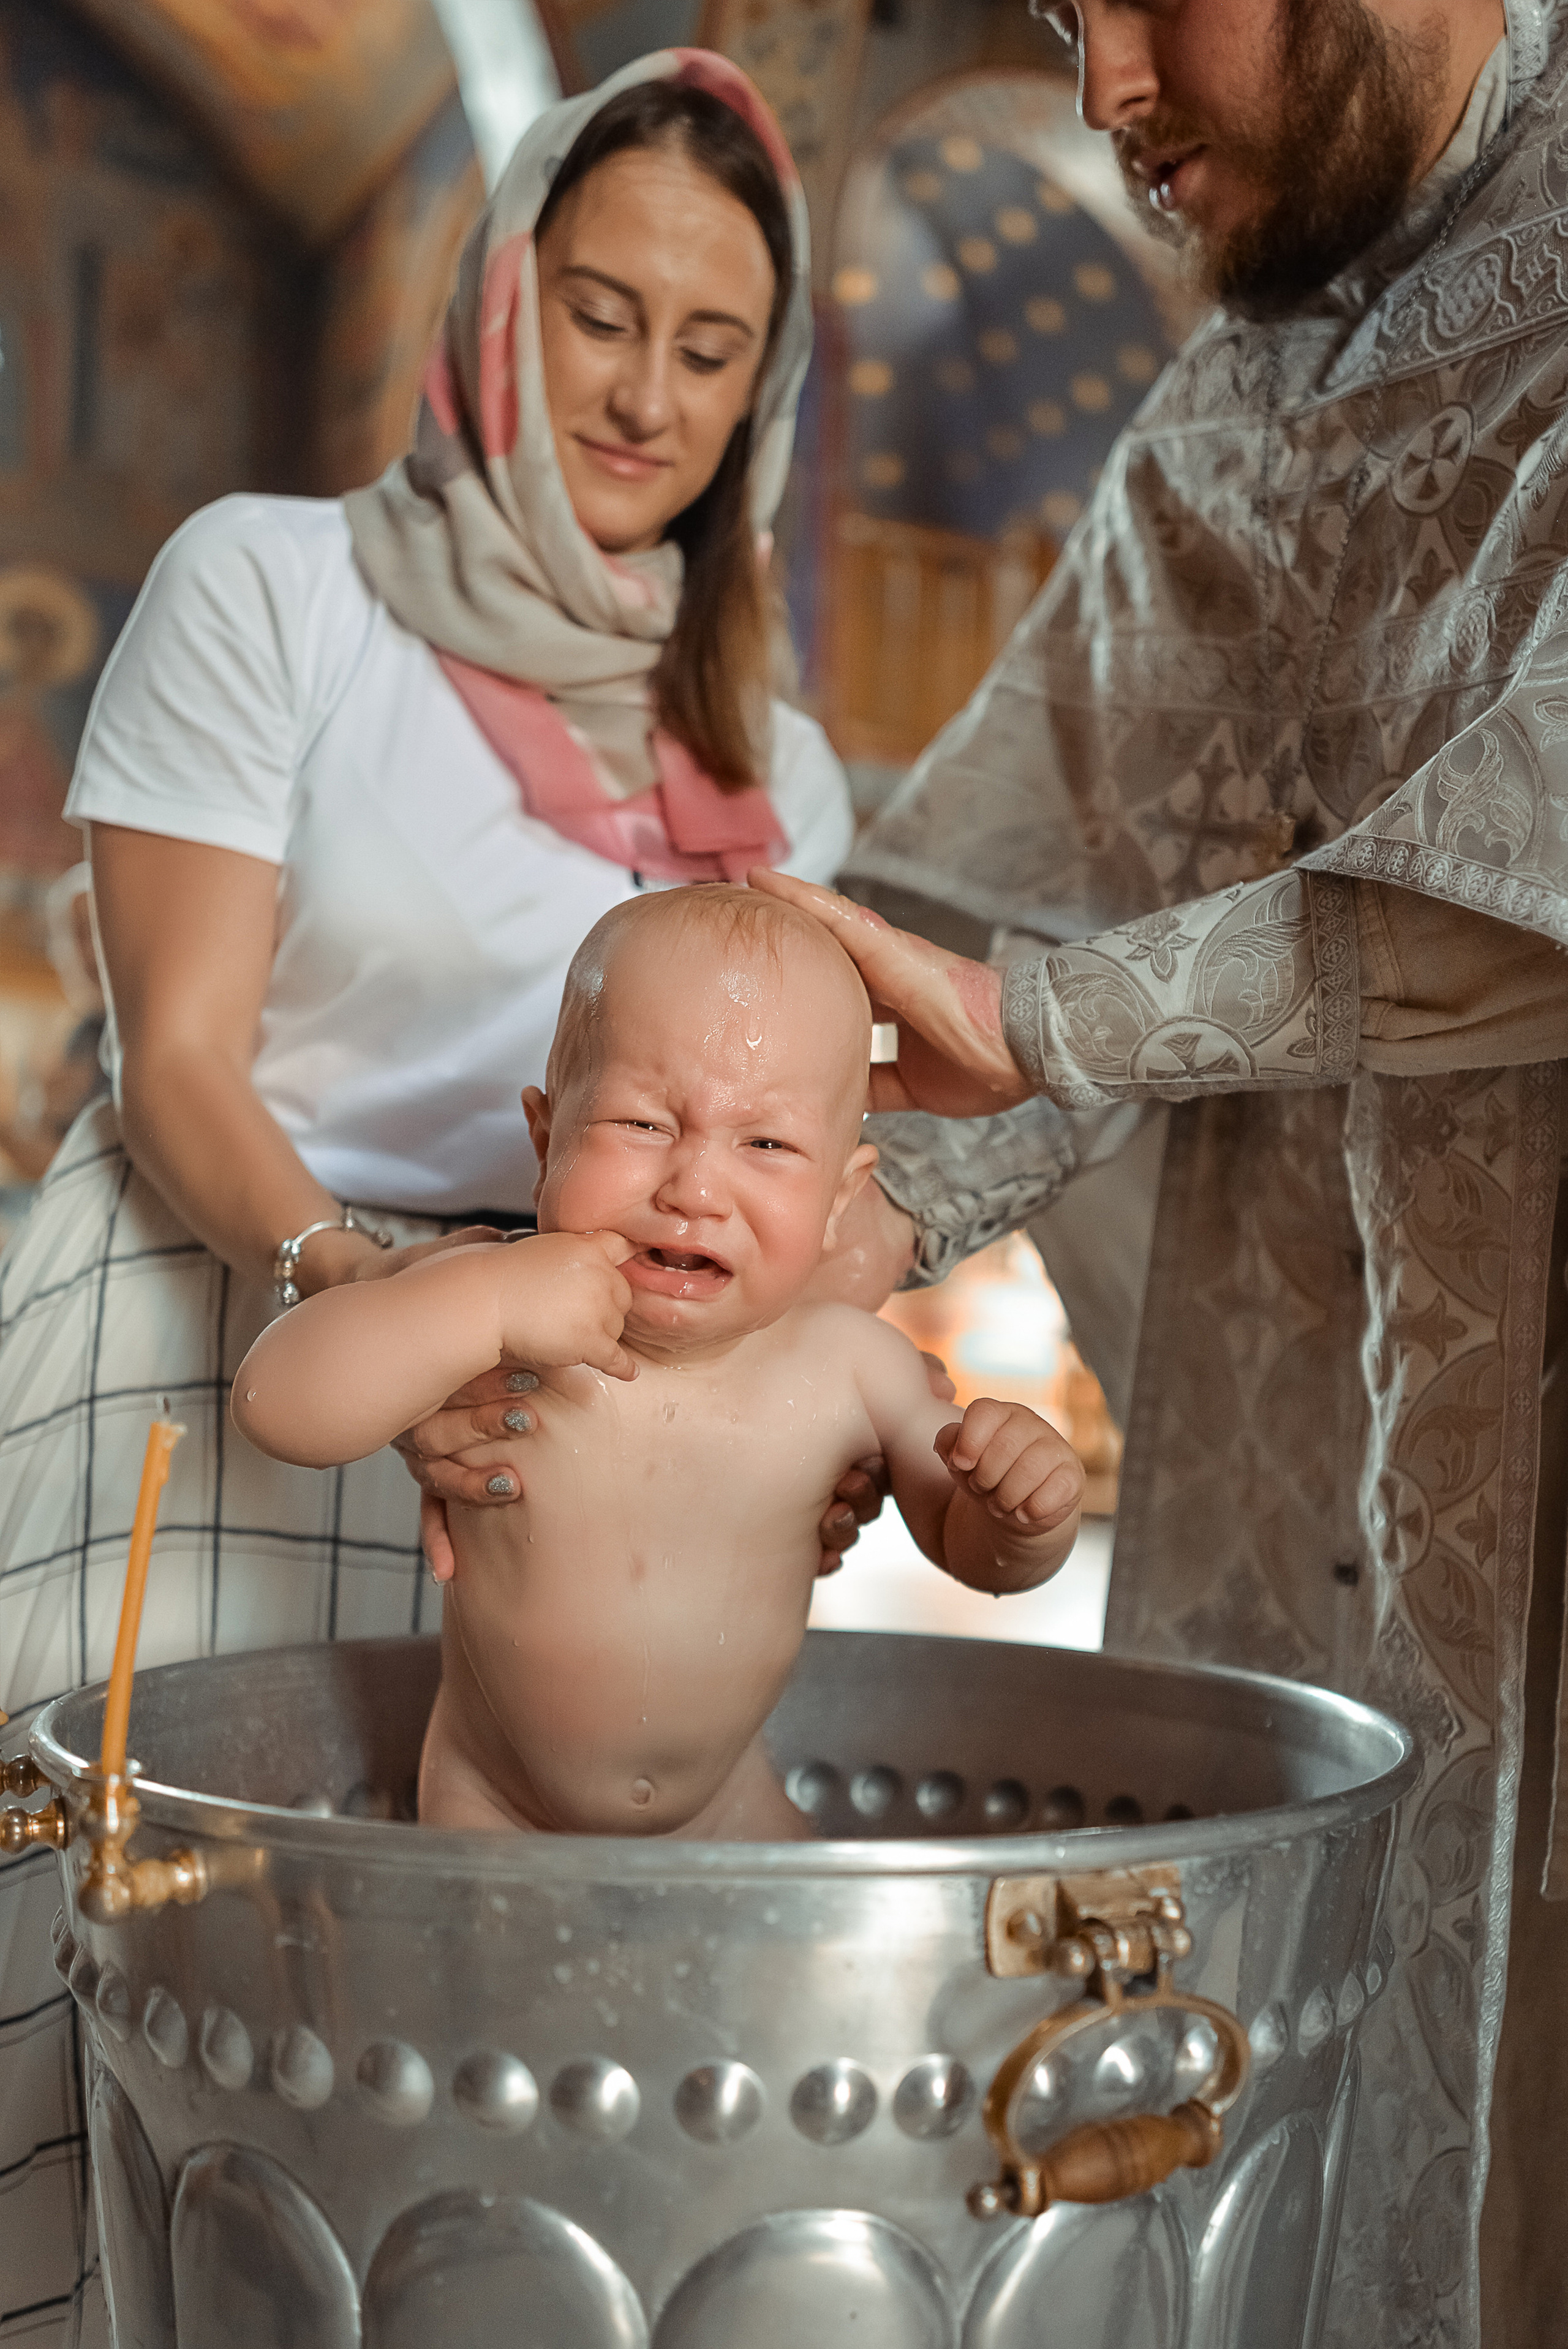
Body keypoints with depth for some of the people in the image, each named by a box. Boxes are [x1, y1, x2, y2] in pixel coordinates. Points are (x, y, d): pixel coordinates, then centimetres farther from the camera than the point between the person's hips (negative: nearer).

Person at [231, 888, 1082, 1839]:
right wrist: (483, 1303, -47)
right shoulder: (484, 1308, -24)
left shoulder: (850, 1367, -17)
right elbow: (276, 1407, -37)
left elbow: (970, 1545, -2)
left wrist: (1029, 1510, -26)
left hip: (728, 1810, 2)